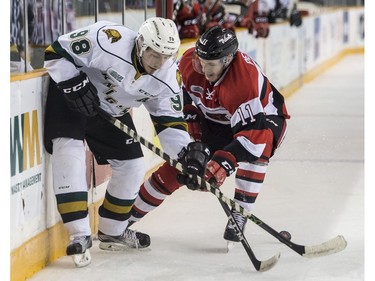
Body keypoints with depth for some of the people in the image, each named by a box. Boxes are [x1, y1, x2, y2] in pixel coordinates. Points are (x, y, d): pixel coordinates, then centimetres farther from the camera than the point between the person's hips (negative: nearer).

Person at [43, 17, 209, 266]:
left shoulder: (169, 77, -16)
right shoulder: (108, 41, -34)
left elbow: (169, 120, -9)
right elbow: (57, 52, -25)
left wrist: (186, 150, -26)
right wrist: (75, 84, -31)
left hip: (112, 110, 6)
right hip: (69, 95, -6)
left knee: (132, 166, 4)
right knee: (70, 151, -25)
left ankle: (112, 232, 25)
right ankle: (80, 235, -25)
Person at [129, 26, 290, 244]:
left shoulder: (247, 78, -40)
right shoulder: (189, 61, -23)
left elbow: (253, 130, -45)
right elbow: (182, 94, 0)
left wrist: (224, 162, -52)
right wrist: (193, 125, -4)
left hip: (262, 118, -4)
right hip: (213, 120, 4)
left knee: (259, 145, -37)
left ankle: (240, 215, -25)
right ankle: (128, 214, 13)